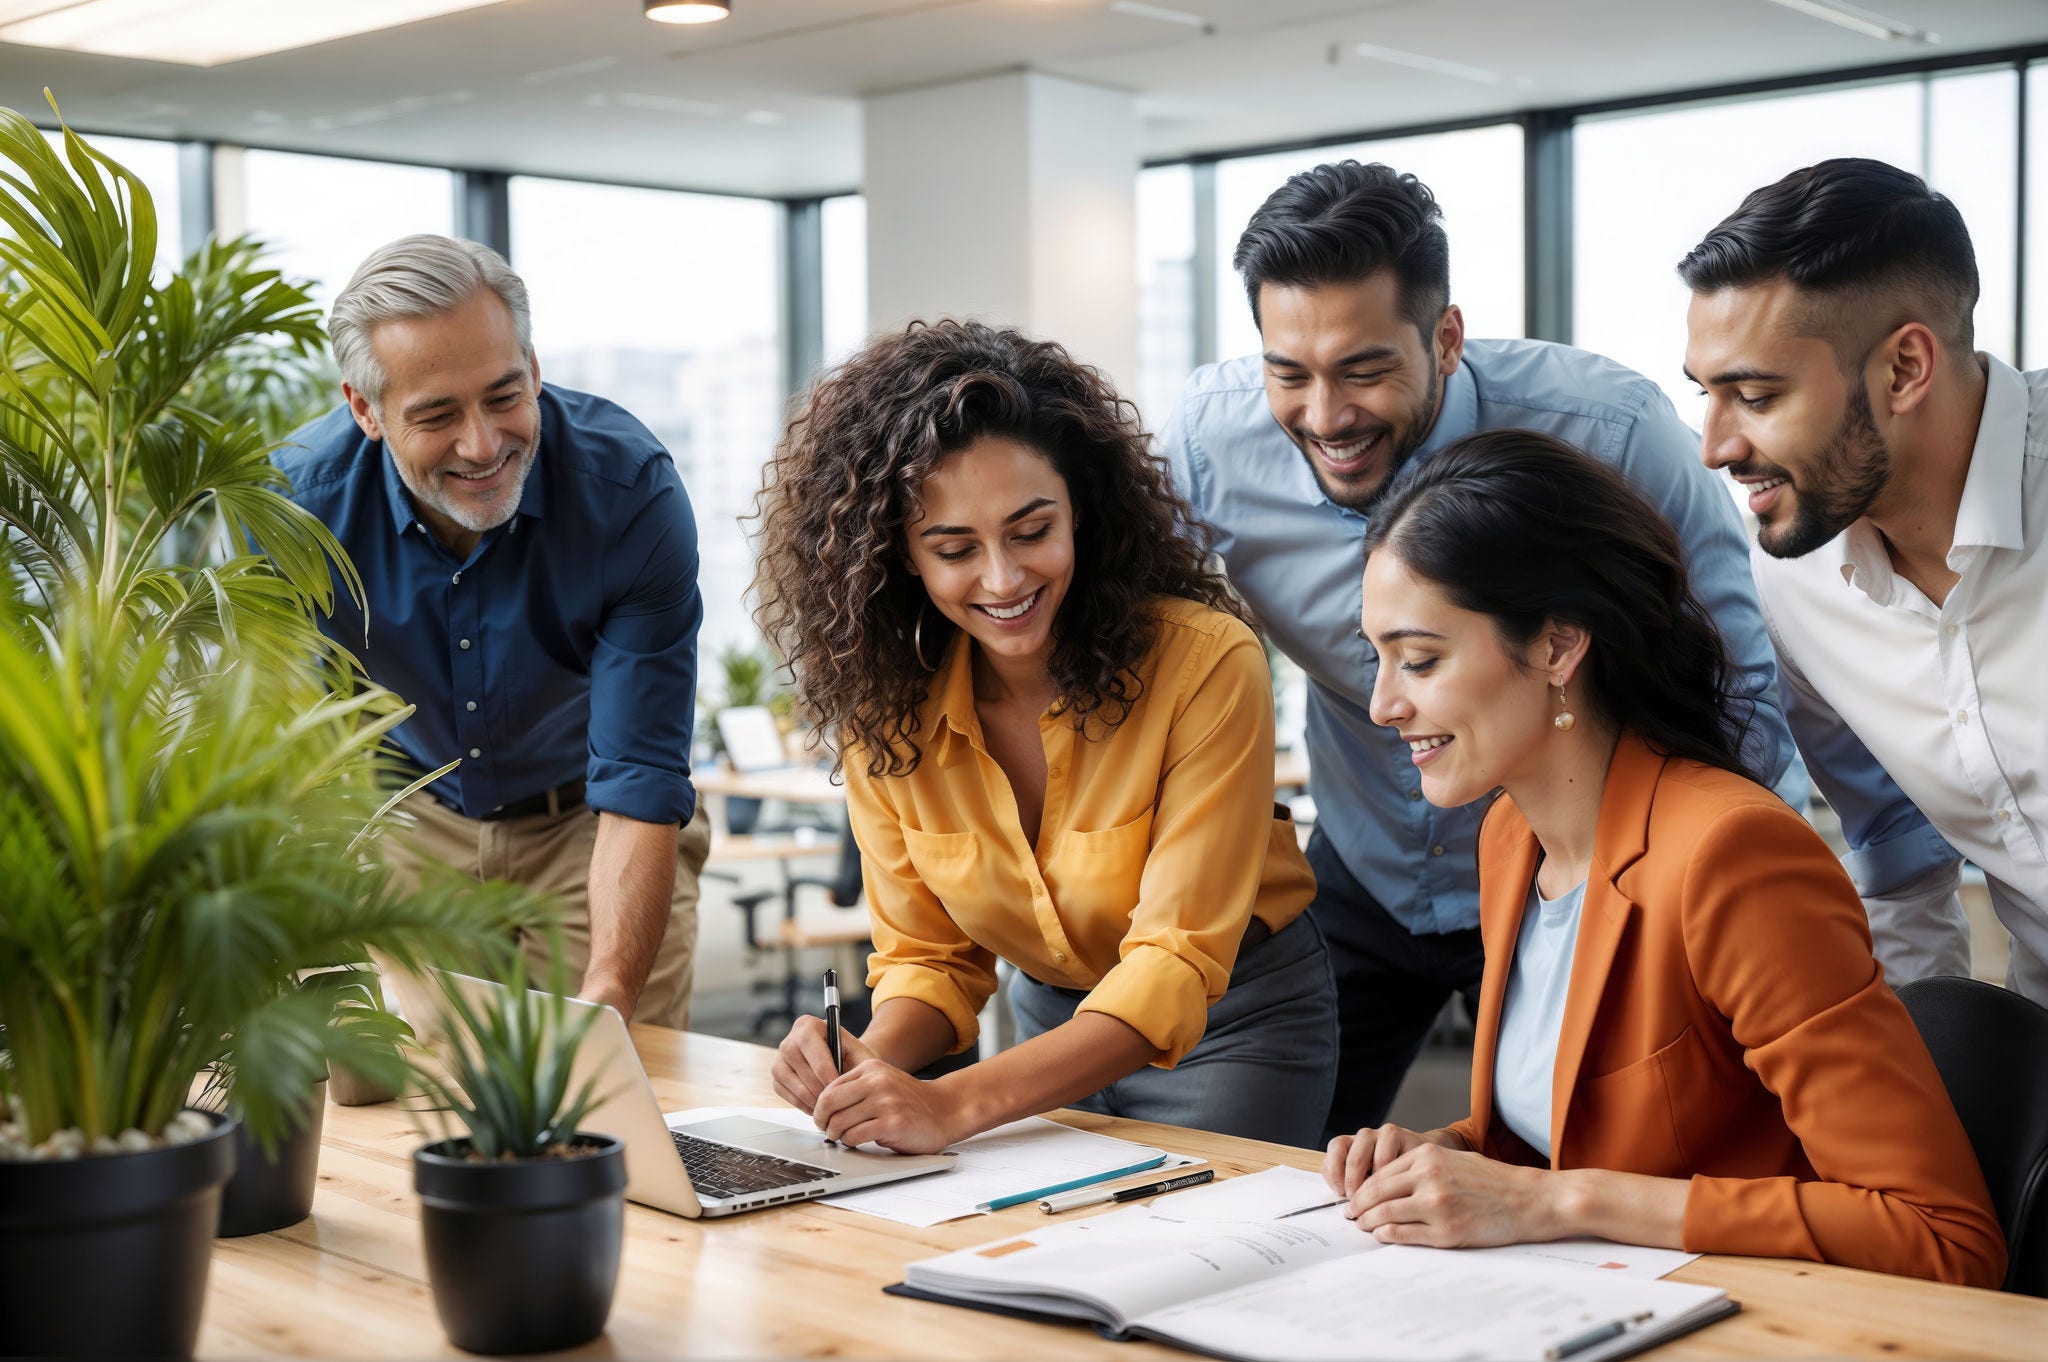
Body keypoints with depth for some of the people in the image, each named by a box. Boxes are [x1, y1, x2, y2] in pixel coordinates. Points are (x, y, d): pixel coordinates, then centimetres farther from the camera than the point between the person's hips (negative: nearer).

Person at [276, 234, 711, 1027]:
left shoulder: (631, 490, -28)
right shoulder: (297, 500, -23)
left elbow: (640, 787, -28)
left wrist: (608, 998, -42)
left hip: (589, 826, -1)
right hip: (407, 818, 1)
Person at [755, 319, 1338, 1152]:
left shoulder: (1205, 663, -25)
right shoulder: (881, 706, -11)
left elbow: (1176, 966, -26)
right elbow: (928, 955, -4)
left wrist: (957, 1104, -38)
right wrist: (871, 1059, -28)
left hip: (1231, 1022, -3)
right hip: (1053, 1023, 4)